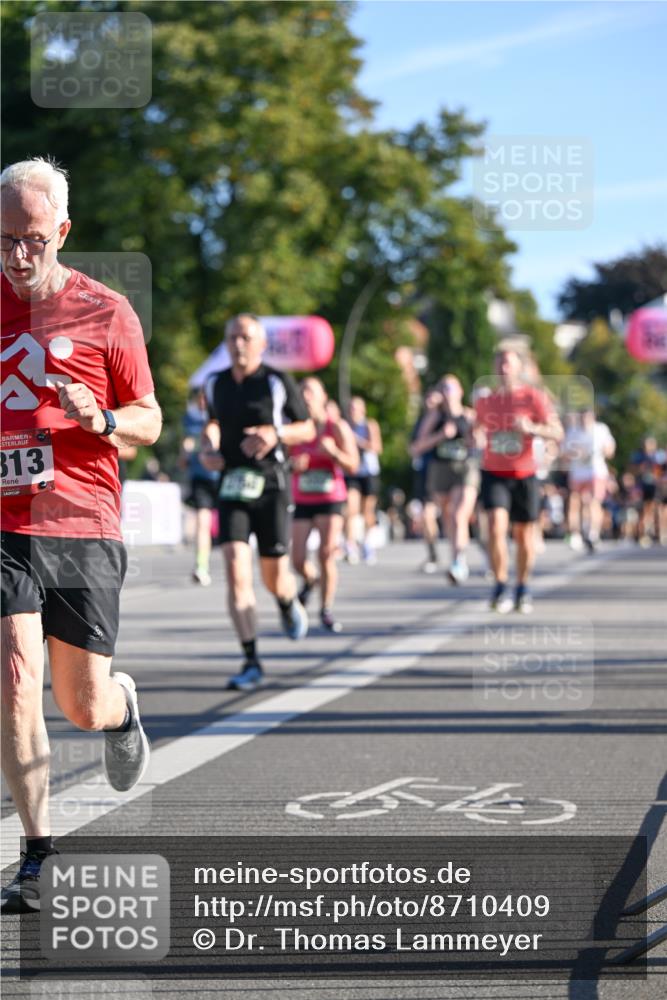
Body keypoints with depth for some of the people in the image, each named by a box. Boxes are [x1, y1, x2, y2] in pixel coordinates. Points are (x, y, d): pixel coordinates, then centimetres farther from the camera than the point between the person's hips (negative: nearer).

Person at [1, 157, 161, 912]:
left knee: (83, 707, 4)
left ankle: (121, 707, 42)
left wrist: (101, 419, -13)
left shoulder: (105, 312, 1)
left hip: (84, 529, -1)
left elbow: (149, 423, 6)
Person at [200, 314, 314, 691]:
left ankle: (289, 602, 43)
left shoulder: (279, 383, -3)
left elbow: (308, 429, 4)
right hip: (231, 487, 2)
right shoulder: (215, 384, 7)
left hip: (271, 486, -2)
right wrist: (209, 448, 6)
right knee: (236, 571, -15)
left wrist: (276, 434, -15)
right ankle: (252, 662, -12)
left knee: (274, 577, 3)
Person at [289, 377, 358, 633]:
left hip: (330, 499, -2)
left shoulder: (338, 427, -6)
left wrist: (333, 451, -25)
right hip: (301, 500, 2)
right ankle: (310, 580, 32)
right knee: (298, 560, -5)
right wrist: (293, 464, -16)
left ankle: (326, 610, 3)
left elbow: (352, 465, -7)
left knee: (327, 554, -12)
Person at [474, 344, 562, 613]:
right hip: (494, 474, 1)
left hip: (524, 476, -1)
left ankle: (522, 589, 28)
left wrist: (532, 428, -31)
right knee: (496, 526, -19)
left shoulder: (534, 397, -8)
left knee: (524, 535, 8)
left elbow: (557, 433, -15)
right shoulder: (485, 401, 3)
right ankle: (500, 586, -7)